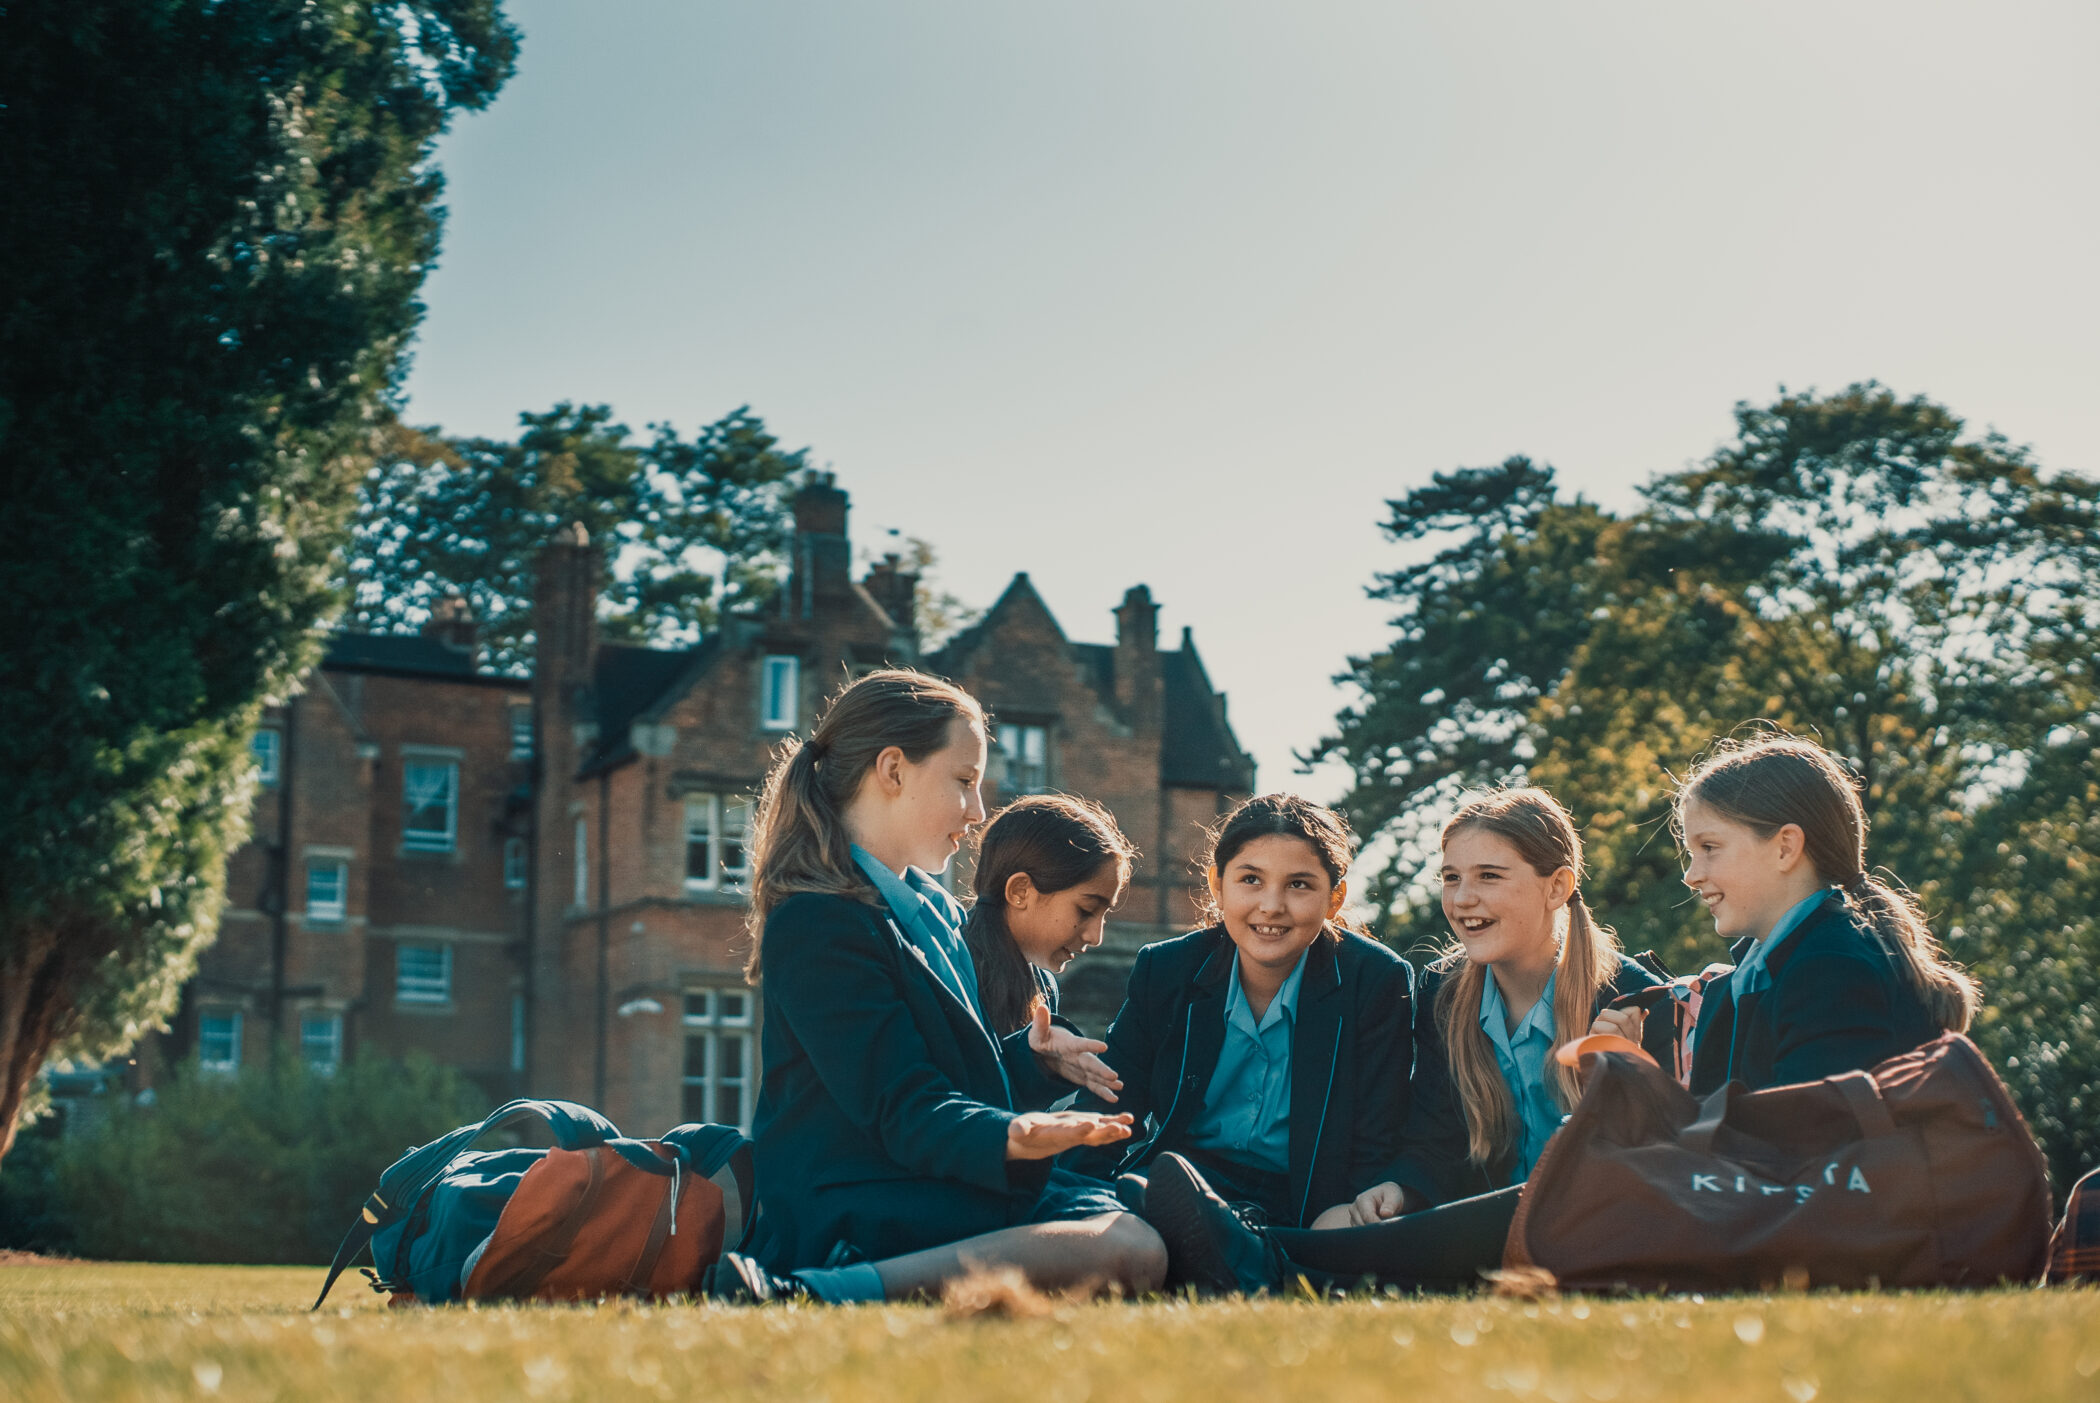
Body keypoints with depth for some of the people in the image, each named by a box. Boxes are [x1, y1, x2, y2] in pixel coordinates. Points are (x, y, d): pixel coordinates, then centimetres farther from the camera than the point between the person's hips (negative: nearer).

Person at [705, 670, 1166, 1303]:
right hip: (862, 1216, -10)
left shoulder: (932, 905, 21)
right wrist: (1011, 1138, -36)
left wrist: (1028, 1052, 11)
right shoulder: (816, 924, -11)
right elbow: (904, 1110, -18)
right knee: (1129, 1251, -27)